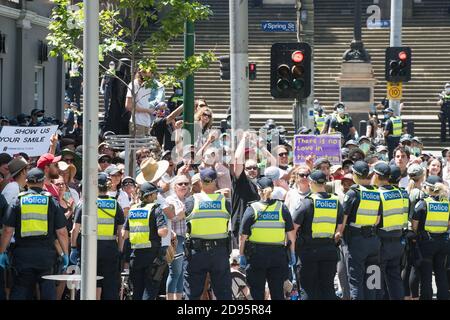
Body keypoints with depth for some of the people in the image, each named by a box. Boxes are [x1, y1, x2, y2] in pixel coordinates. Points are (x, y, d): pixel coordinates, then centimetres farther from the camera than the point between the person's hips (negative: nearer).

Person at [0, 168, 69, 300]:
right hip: (46, 252, 0)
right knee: (48, 289, 6)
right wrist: (65, 253, 11)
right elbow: (62, 232, 2)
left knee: (20, 289, 7)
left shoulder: (18, 202, 3)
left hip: (23, 253, 0)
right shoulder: (52, 202, 4)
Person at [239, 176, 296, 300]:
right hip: (278, 255, 2)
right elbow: (291, 234, 3)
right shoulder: (282, 208, 1)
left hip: (256, 254, -2)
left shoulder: (252, 209, -5)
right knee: (277, 292, 8)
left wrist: (241, 255, 3)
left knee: (257, 293, 5)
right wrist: (292, 253, 11)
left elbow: (243, 236, -6)